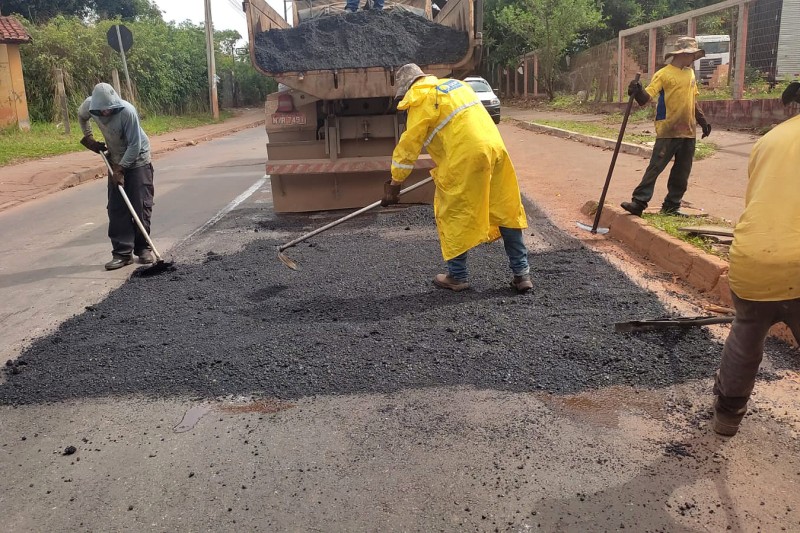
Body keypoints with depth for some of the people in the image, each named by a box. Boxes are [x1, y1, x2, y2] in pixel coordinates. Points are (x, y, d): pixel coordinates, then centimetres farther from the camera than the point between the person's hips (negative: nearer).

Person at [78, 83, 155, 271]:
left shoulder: (127, 111, -28)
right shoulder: (90, 105, -12)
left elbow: (135, 145, -24)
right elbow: (81, 116, 14)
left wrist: (121, 169, -22)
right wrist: (89, 138, 6)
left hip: (137, 160, -5)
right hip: (117, 162, 5)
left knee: (141, 206, -5)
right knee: (116, 209, -1)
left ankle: (143, 248, 8)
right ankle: (122, 253, 1)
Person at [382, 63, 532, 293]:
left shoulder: (421, 98, 0)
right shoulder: (454, 84, 24)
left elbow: (409, 144, -3)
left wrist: (394, 183, 3)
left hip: (466, 158, -8)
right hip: (495, 149, 8)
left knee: (454, 216, 8)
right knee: (506, 211, 11)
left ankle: (457, 276, 17)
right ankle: (521, 273, 16)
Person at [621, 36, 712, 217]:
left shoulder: (690, 73, 15)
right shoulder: (664, 74, -7)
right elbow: (646, 97, -17)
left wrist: (703, 121, 20)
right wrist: (638, 92, -39)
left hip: (688, 132, 7)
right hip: (668, 132, -7)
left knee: (682, 172, 7)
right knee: (655, 167, -9)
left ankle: (671, 206, 15)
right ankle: (638, 202, -7)